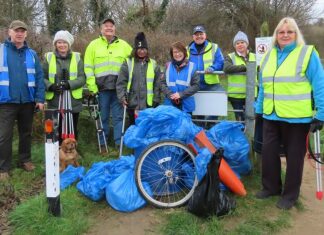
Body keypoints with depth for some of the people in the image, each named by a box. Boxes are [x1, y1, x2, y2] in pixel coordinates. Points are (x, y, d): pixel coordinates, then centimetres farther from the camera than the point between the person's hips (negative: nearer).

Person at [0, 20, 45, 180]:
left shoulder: (32, 54, 9)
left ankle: (25, 160, 29)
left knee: (26, 133, 14)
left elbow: (39, 77, 5)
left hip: (28, 101, 3)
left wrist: (40, 99, -2)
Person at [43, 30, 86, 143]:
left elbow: (82, 78, -3)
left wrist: (69, 84, -19)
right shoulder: (49, 57, 7)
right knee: (56, 130, 5)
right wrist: (50, 86, -16)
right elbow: (42, 78, 4)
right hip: (54, 103, 0)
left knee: (72, 130, 8)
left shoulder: (77, 57, 6)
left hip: (73, 102, 0)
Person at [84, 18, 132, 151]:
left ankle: (119, 144, 11)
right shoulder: (94, 45, 7)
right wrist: (92, 87, -6)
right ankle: (102, 144, 16)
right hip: (101, 88, -1)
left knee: (118, 116, 4)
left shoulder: (123, 45, 11)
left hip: (119, 88, 1)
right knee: (102, 117, 6)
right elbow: (88, 68, 2)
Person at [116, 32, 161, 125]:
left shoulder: (153, 64, 6)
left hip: (149, 104, 1)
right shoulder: (128, 63, 3)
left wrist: (156, 100, 0)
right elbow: (121, 83, 0)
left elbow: (157, 85, 6)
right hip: (133, 104, 0)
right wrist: (122, 97, -10)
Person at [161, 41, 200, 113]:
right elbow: (162, 83, 3)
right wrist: (170, 95, -13)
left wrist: (181, 94, -13)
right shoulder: (168, 66, 5)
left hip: (186, 106, -1)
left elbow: (196, 85, -3)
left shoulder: (192, 66, -1)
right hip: (170, 105, 1)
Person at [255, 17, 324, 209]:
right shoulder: (269, 55, 11)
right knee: (269, 152, 11)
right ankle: (271, 187, 30)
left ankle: (290, 195, 23)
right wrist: (259, 109, 17)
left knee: (294, 156, 8)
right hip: (271, 116, 5)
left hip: (297, 117, -5)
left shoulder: (308, 53, -6)